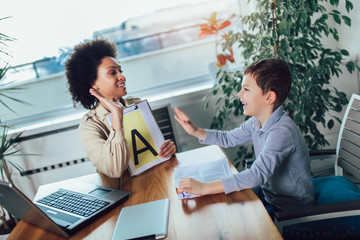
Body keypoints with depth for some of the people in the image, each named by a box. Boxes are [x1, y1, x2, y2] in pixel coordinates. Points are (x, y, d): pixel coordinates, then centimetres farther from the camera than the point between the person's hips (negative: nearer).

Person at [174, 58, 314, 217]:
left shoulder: (282, 132, -31)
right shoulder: (257, 121, -4)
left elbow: (257, 174, -41)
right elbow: (229, 139, 13)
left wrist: (204, 188, -44)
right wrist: (195, 131, -1)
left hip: (291, 209, -7)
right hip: (268, 193, 7)